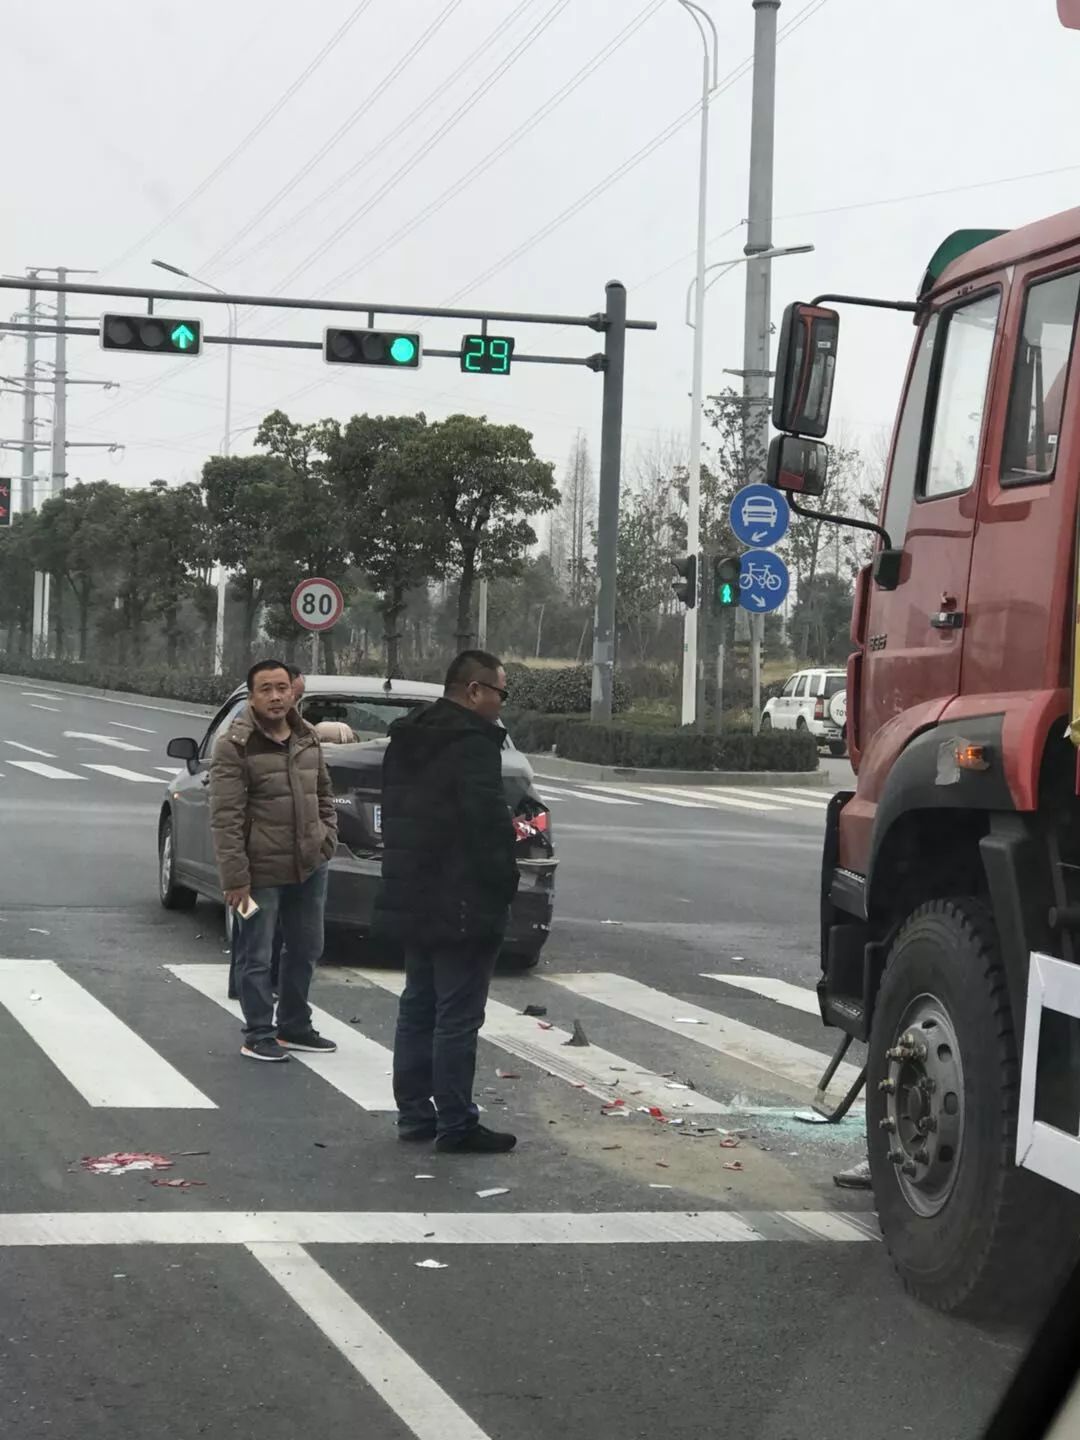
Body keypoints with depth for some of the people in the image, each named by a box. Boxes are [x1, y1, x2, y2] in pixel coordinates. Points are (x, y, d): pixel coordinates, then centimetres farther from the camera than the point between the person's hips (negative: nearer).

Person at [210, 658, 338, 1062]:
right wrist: (235, 877, -20)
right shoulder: (234, 746, -14)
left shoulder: (307, 738, 8)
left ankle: (294, 1027, 31)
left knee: (305, 949, 17)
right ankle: (258, 1035, 13)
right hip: (261, 871, -7)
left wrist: (327, 837, 8)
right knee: (256, 957, 2)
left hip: (310, 865, 7)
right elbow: (225, 818, -17)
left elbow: (323, 794, 21)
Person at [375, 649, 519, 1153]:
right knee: (458, 1016, -4)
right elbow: (490, 823, -22)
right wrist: (503, 884, -9)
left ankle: (414, 1113, 21)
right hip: (461, 905, -9)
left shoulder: (405, 741, 13)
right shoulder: (473, 744, -17)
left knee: (418, 1007, 16)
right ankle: (455, 1124, -1)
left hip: (411, 900, 9)